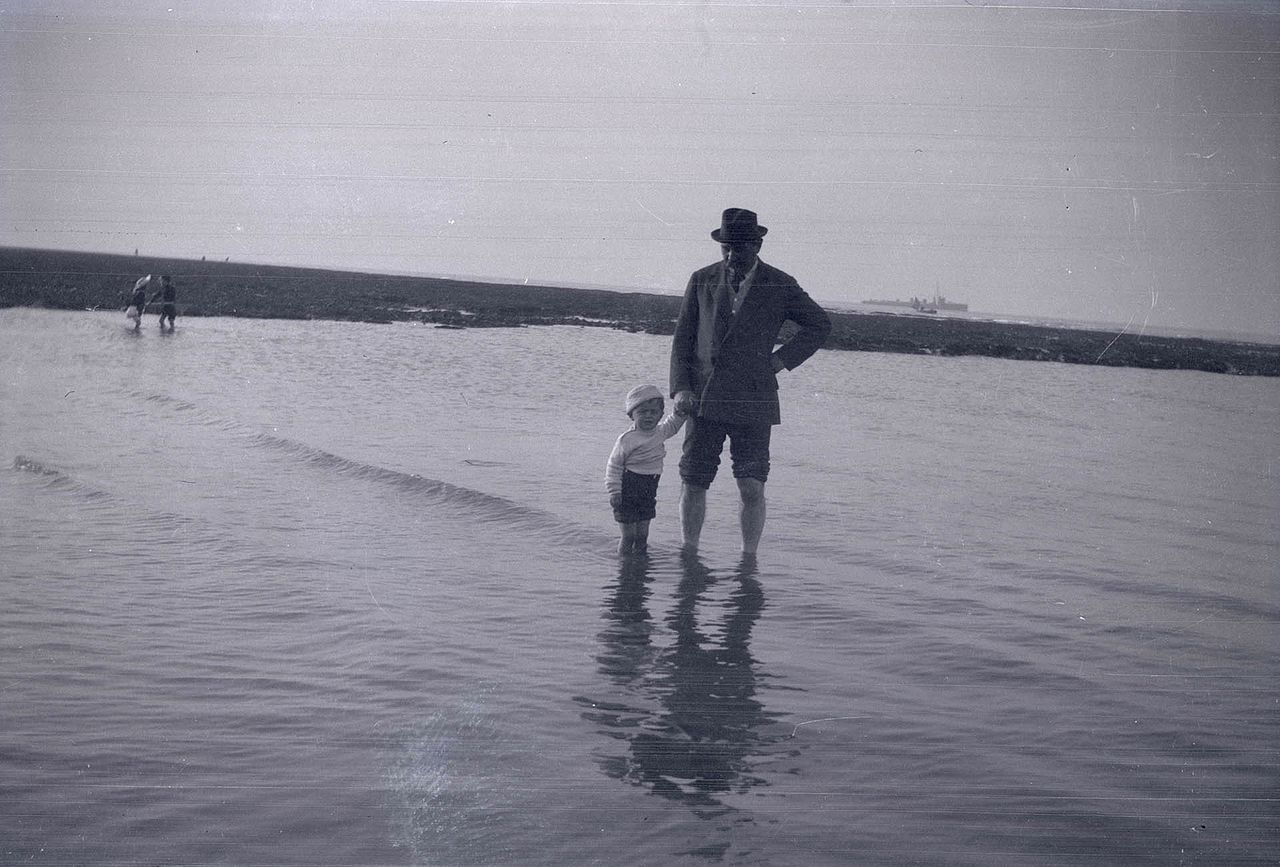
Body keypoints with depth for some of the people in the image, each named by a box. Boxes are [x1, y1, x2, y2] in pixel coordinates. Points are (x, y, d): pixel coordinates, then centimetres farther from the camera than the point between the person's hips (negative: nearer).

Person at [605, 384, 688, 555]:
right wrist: (614, 492, -15)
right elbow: (614, 465, -10)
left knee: (642, 536, 10)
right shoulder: (627, 439, -14)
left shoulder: (660, 432, 5)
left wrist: (681, 412, 15)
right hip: (628, 490, -6)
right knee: (628, 536, -2)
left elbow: (671, 426, 31)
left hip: (649, 491, 6)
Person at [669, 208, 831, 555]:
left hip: (753, 400, -2)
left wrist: (783, 358, 3)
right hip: (704, 398, 2)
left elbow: (820, 324, 14)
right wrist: (681, 388, -2)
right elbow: (682, 339, 10)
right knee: (692, 483, 2)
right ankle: (688, 556, 15)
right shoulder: (702, 280, 7)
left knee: (752, 489, -7)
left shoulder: (779, 286, 3)